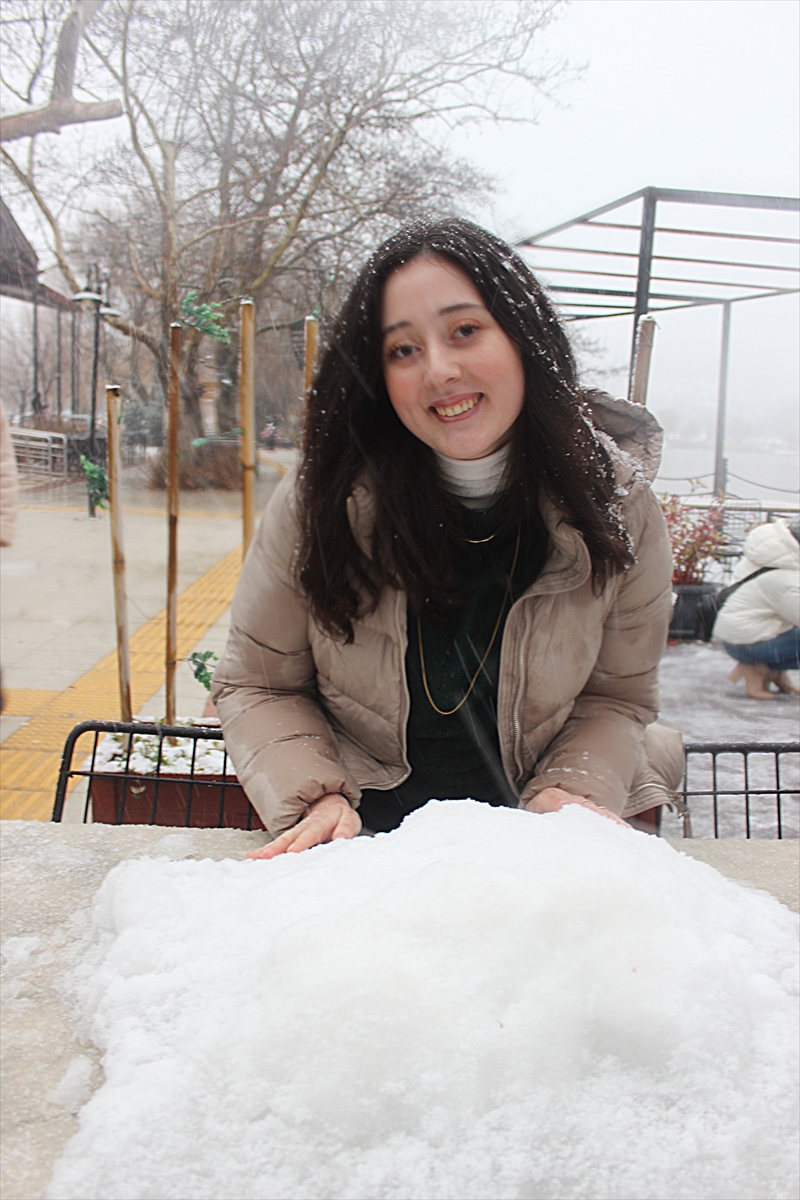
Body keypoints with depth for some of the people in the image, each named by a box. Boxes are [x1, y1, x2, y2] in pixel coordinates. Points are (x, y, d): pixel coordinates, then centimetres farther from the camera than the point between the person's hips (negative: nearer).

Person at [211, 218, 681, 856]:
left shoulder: (619, 507, -8)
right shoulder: (318, 503, -12)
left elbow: (616, 696, 3)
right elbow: (257, 685, -1)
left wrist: (571, 791, -14)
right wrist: (315, 799, -16)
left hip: (528, 836, 1)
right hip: (366, 825, 0)